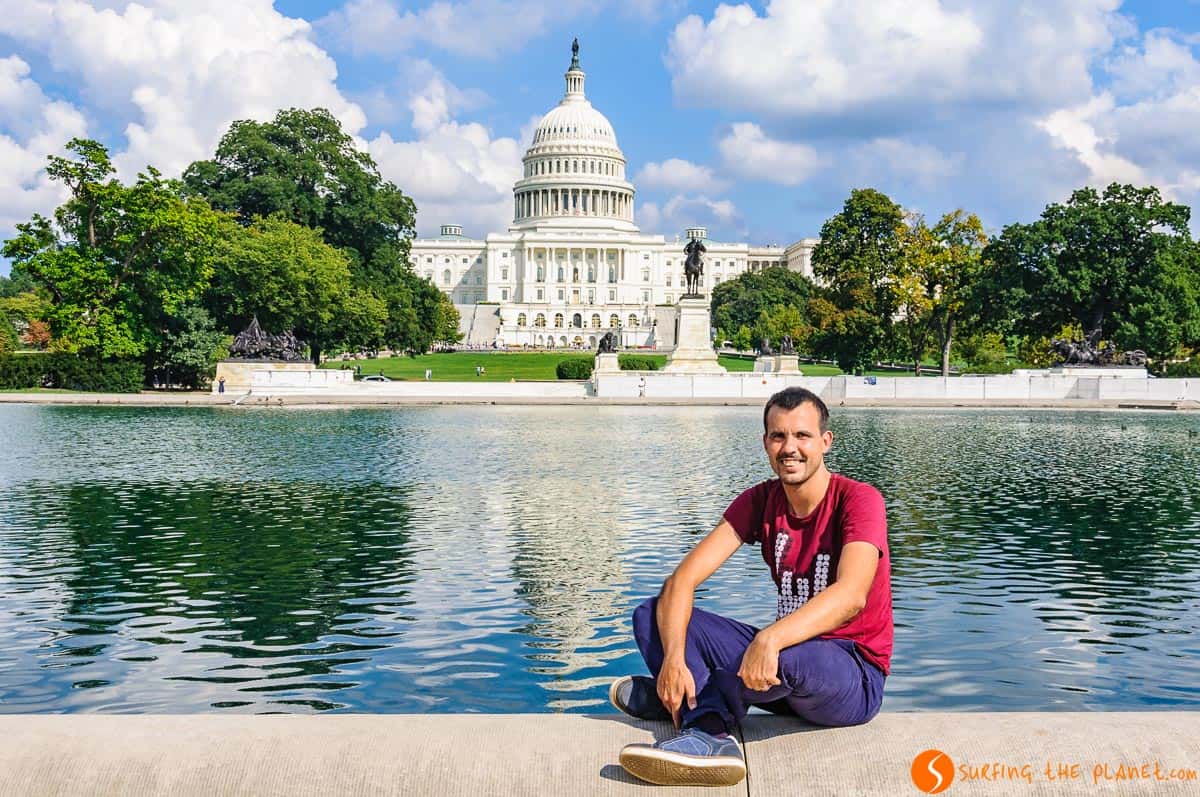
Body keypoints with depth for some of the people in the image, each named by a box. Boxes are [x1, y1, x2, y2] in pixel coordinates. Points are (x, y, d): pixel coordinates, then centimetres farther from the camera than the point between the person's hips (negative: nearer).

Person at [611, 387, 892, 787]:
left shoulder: (859, 500, -15)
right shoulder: (759, 501, 0)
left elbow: (852, 596, -33)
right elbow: (682, 580, -9)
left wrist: (769, 640, -49)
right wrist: (673, 657, -27)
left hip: (855, 678, -6)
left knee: (787, 659, -41)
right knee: (651, 616, -6)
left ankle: (691, 699, -14)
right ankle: (707, 731, -28)